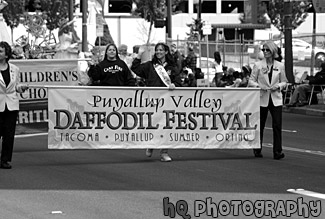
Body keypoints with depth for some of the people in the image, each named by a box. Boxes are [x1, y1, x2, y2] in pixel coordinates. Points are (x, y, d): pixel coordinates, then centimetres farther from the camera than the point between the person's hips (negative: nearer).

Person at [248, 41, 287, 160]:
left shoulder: (280, 66, 5)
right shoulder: (258, 65, 1)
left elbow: (284, 82, 12)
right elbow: (251, 81, 3)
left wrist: (278, 85, -8)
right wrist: (259, 86, -15)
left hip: (276, 99, 1)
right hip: (262, 99, -1)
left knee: (277, 125, -8)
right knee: (260, 125, 6)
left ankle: (277, 151, -7)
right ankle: (257, 150, 19)